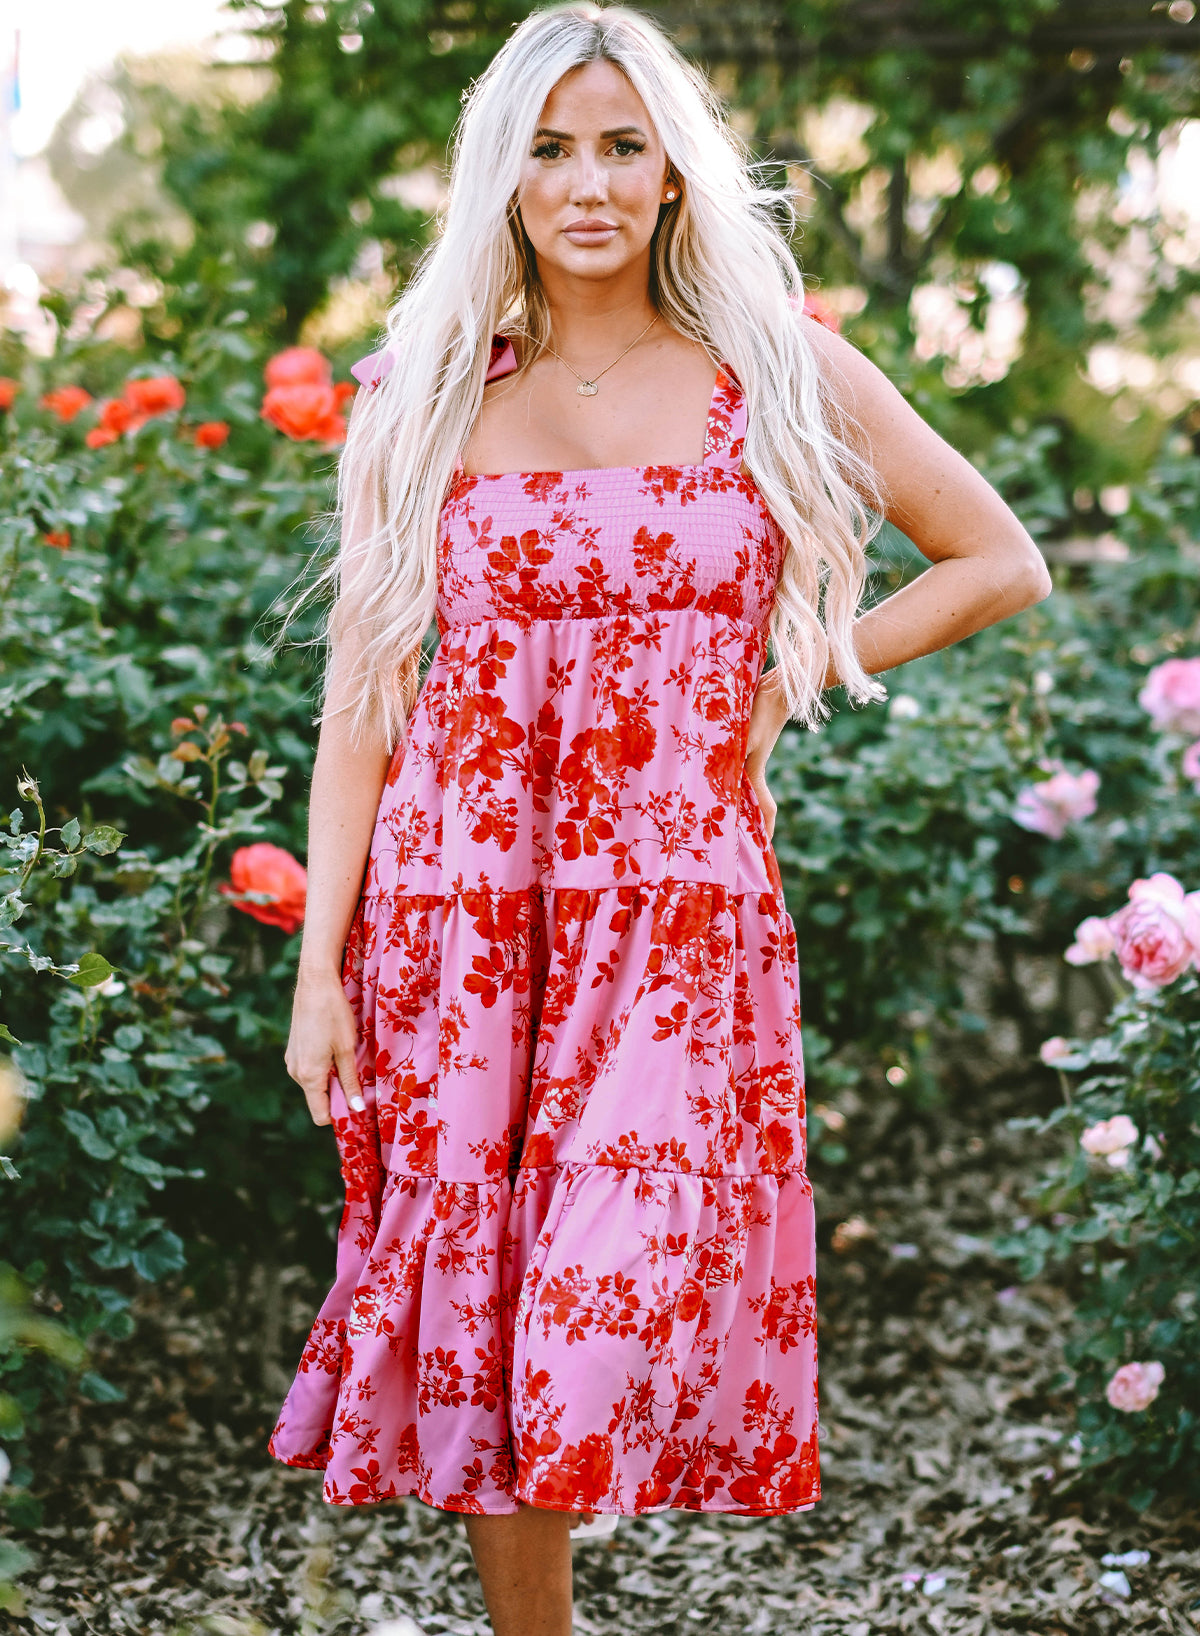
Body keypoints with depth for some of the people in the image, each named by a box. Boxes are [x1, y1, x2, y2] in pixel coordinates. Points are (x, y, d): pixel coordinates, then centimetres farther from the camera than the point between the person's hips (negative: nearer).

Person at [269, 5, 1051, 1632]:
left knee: (621, 1302, -12)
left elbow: (1004, 561, 11)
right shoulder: (425, 397, 6)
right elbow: (363, 695, 4)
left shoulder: (782, 372, 5)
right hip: (458, 897, 1)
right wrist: (320, 967, -2)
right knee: (480, 1305, 4)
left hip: (683, 904, -1)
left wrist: (786, 680, 2)